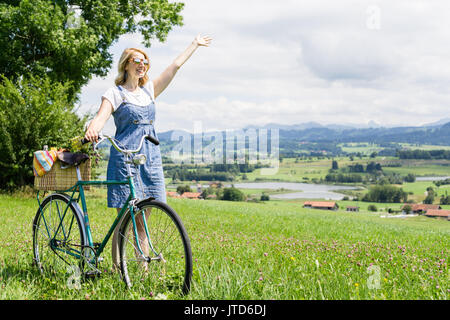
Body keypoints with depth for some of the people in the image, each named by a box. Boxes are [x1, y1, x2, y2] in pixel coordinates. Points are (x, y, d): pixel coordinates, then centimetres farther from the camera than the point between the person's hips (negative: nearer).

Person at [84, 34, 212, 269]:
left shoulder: (149, 90, 17)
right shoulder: (115, 93, 1)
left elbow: (175, 66, 24)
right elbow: (101, 116, -15)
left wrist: (195, 45, 30)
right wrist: (91, 131, -37)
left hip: (150, 158, 5)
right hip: (124, 158, -5)